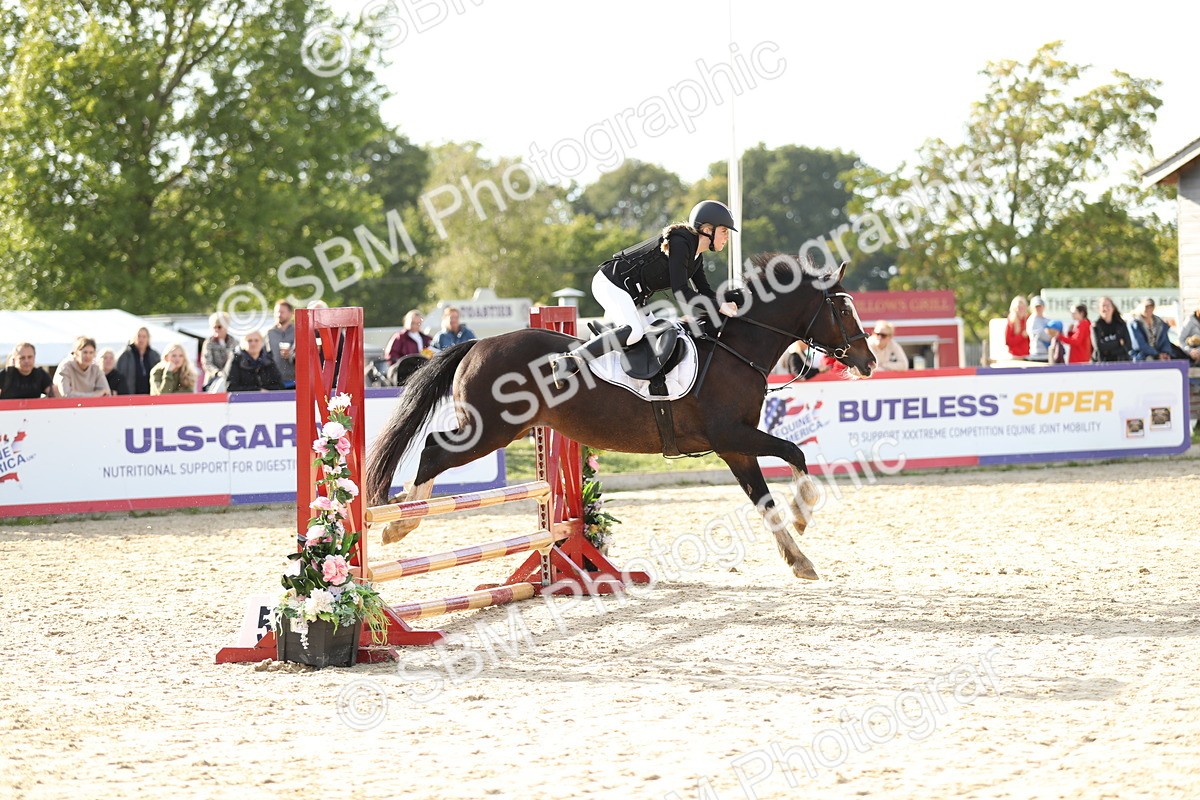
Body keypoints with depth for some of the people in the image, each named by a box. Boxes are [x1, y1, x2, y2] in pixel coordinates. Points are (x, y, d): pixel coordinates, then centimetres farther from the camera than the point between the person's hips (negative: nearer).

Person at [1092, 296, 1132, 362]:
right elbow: (1099, 347, -11)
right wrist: (1118, 342, -5)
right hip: (1103, 363, -1)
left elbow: (1128, 345, 1)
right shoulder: (1096, 326, 1)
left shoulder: (1121, 324, 6)